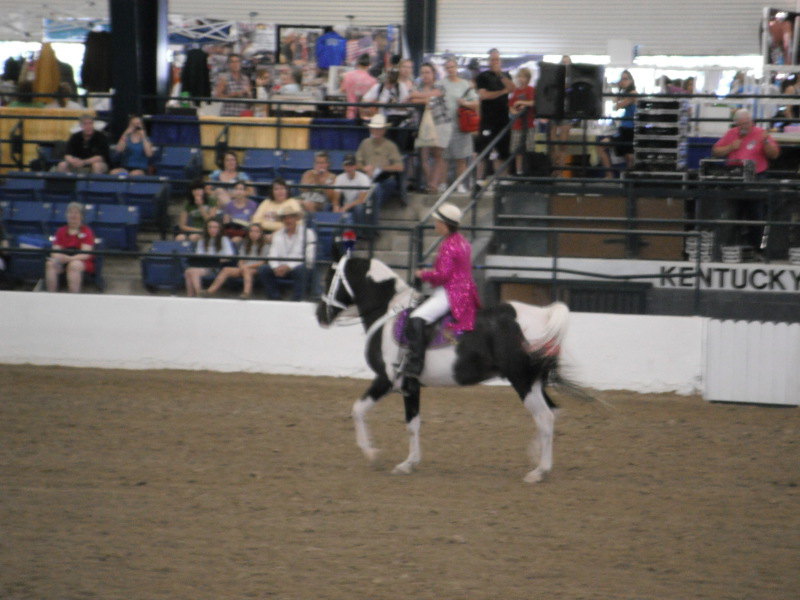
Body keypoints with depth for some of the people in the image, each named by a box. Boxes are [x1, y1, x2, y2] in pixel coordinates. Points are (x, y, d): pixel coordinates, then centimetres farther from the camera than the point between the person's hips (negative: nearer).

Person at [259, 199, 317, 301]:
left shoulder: (308, 233, -1)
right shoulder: (278, 234, 14)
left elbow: (309, 258, -11)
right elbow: (273, 255, 6)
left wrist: (288, 266, -23)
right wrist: (276, 267, -18)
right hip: (281, 268, 4)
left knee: (300, 270, -38)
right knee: (263, 270, -22)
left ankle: (296, 301, -31)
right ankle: (275, 299, -17)